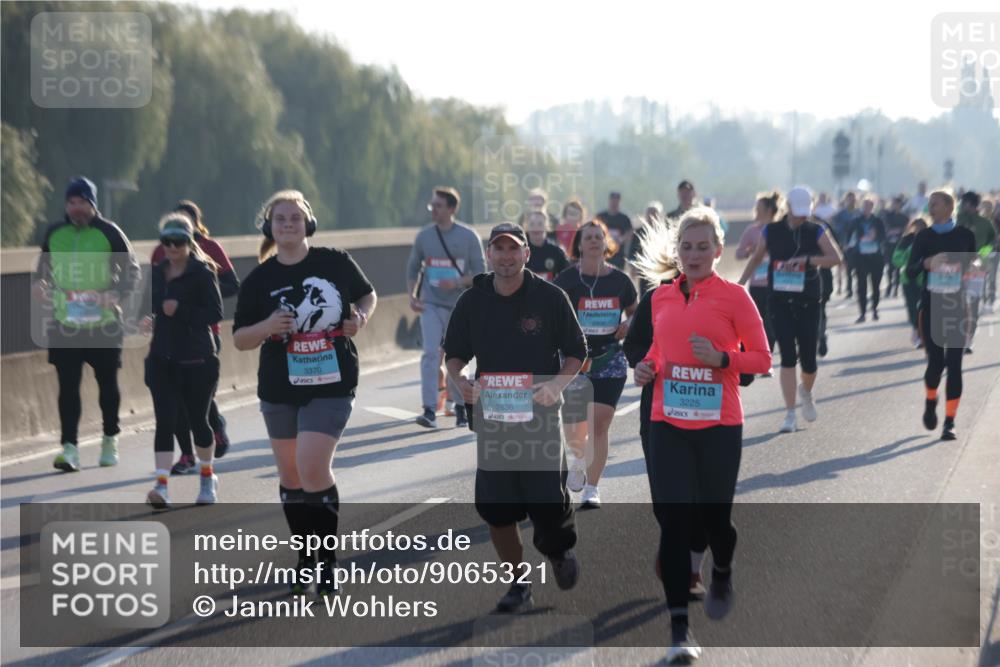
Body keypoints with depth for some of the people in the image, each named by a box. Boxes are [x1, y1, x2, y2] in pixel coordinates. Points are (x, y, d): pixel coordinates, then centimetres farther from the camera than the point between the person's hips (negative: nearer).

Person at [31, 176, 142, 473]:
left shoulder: (109, 233, -4)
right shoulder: (54, 233, 6)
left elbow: (133, 270, 1)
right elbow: (43, 268, 20)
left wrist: (121, 297, -16)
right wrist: (38, 285, -2)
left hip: (104, 324, -2)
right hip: (64, 324, 2)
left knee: (108, 384, 10)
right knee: (68, 386, -4)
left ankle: (110, 440, 27)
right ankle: (69, 447, -4)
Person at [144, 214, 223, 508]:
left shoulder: (202, 273, -8)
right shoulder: (156, 273, 8)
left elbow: (215, 314, -14)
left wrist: (180, 310, -21)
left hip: (197, 359, -4)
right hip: (162, 358, 4)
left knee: (197, 420, 8)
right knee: (164, 421, -6)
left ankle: (208, 477, 31)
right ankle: (162, 486, -11)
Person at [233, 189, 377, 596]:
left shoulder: (335, 263, -2)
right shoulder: (259, 279, 0)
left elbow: (368, 294, 15)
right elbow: (239, 339, 3)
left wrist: (361, 318, -7)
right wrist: (267, 327, -17)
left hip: (331, 385, -3)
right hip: (280, 389, 3)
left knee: (313, 470, -15)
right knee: (290, 474, 11)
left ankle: (328, 560, 0)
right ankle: (305, 557, 29)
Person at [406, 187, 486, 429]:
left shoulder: (468, 236, -4)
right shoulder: (424, 236, 2)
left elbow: (480, 272, -3)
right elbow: (413, 267, 13)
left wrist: (457, 283, -18)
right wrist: (411, 295, 1)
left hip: (460, 305, -1)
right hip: (431, 304, 1)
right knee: (431, 353, -14)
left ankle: (460, 407, 25)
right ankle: (429, 410, -17)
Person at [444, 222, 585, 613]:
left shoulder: (550, 297, -2)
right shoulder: (472, 301, 5)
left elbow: (577, 352, 4)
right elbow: (454, 354, 16)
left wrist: (557, 384, -13)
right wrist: (461, 382, -5)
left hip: (541, 417, -3)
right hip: (491, 418, 3)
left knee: (548, 502, -5)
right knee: (495, 508, 1)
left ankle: (560, 550, 30)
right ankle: (519, 586, 19)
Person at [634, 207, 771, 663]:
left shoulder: (734, 297, -2)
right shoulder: (661, 297, 9)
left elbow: (762, 359, 0)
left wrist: (721, 359, -16)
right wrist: (648, 367, 4)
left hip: (719, 425, -2)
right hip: (668, 424, 2)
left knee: (714, 516, 7)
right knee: (673, 521, -7)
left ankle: (722, 574, 43)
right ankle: (679, 628, -3)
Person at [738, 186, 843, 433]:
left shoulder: (816, 232, 0)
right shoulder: (771, 232, 2)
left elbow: (836, 258, -11)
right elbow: (756, 258, 16)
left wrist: (807, 260, -24)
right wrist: (740, 284, 15)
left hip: (808, 302, 0)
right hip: (780, 301, 0)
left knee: (808, 360, 2)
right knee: (788, 357, -10)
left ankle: (806, 392, 38)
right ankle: (790, 415, -5)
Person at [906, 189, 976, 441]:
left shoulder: (965, 236, 1)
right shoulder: (924, 237, 2)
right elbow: (910, 272, -5)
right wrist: (926, 263, -22)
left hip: (957, 308, -1)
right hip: (931, 307, 1)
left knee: (954, 365, -4)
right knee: (936, 362, -2)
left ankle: (950, 422, 0)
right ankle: (930, 402, 29)